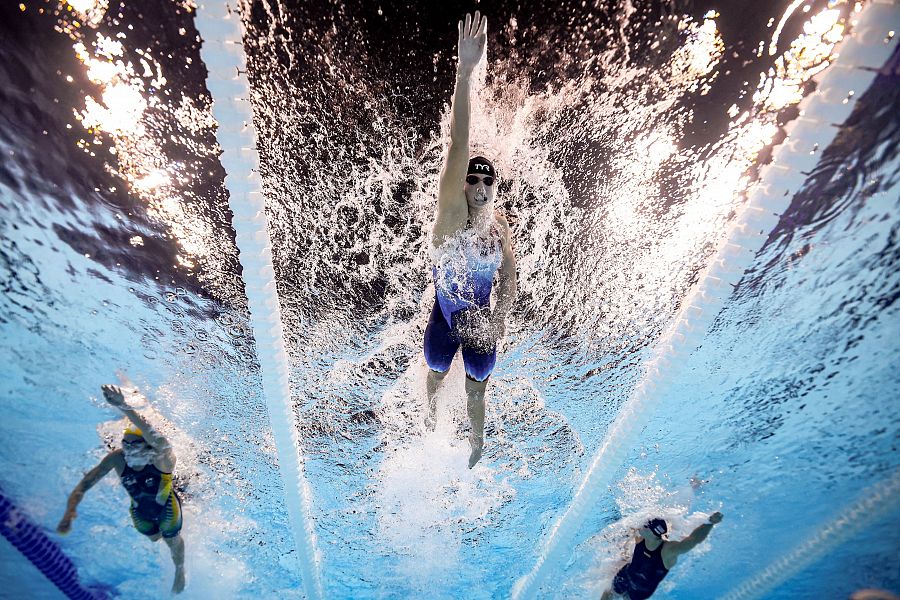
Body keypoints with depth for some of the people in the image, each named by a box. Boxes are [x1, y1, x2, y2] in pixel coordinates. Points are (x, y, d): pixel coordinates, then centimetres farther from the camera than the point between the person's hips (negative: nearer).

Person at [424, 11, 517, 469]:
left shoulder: (500, 225, -11)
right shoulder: (450, 216, -25)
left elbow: (508, 278, 1)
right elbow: (456, 151, -40)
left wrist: (499, 319, -11)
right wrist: (464, 73, -50)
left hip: (482, 321, 2)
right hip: (443, 318, -2)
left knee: (477, 391, 16)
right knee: (436, 373, 24)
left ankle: (476, 440, 46)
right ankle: (430, 413, 60)